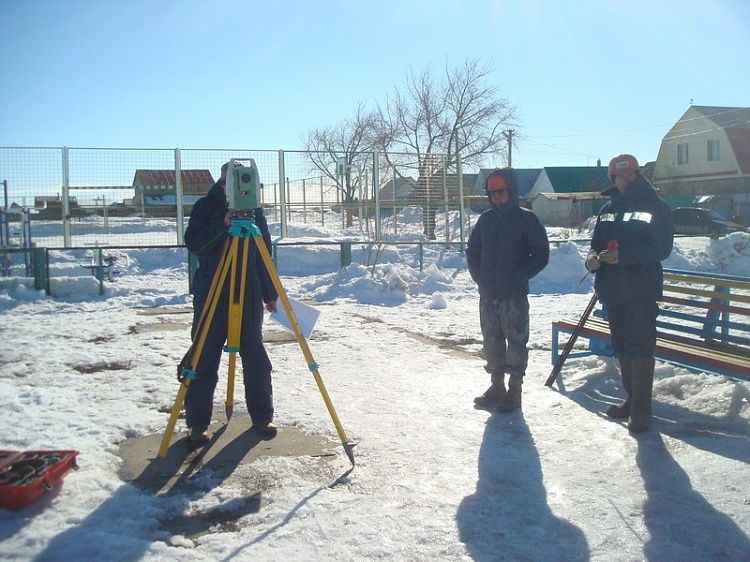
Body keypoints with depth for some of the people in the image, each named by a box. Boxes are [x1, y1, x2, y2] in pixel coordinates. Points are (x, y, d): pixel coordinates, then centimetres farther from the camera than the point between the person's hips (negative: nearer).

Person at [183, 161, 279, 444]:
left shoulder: (253, 208, 8)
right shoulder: (205, 206, 0)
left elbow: (264, 252, 11)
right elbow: (193, 242, -13)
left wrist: (270, 293, 9)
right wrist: (222, 224, -27)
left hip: (249, 293, 3)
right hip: (211, 295, -2)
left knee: (256, 359, 6)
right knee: (204, 360, 0)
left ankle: (262, 417, 18)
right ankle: (197, 423, 11)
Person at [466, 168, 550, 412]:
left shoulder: (526, 219, -4)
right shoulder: (486, 219, 10)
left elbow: (541, 255, -6)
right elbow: (472, 250, 18)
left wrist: (518, 278, -13)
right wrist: (478, 276, 4)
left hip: (514, 295, -5)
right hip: (487, 294, 5)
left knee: (516, 341, 0)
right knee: (491, 341, 12)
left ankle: (514, 391, 10)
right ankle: (496, 386, 25)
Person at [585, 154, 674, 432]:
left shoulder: (656, 208, -6)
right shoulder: (608, 209, 13)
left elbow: (662, 247, -15)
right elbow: (597, 242, 17)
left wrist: (623, 255, -25)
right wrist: (592, 258, -7)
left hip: (642, 292, -6)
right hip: (612, 291, 6)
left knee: (641, 349, -4)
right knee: (622, 348, 14)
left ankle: (641, 408, 5)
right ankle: (631, 399, 29)